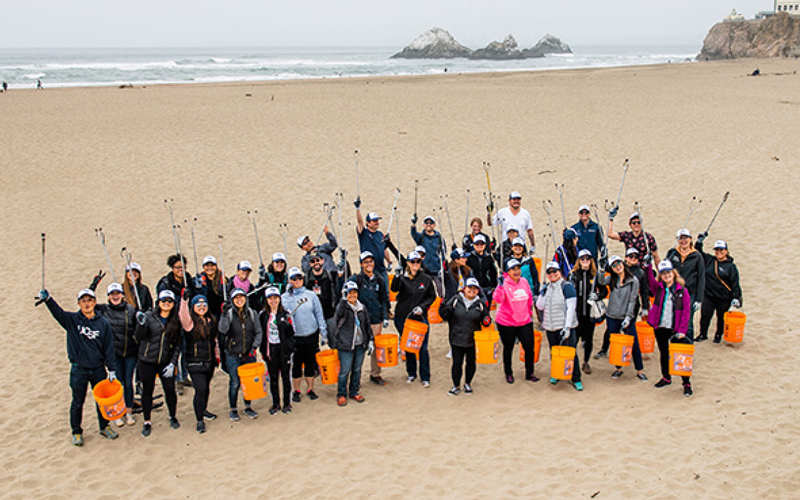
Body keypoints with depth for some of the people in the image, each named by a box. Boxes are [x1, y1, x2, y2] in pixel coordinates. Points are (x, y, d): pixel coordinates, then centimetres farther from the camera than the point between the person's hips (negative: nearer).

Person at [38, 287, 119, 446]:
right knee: (78, 403, 9)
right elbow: (58, 312, -25)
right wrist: (47, 299, -45)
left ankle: (104, 427, 34)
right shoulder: (72, 320, -5)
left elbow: (109, 348, 1)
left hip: (98, 369, 1)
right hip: (79, 370, -1)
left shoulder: (103, 323, -2)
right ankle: (77, 432, 26)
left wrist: (112, 369, -1)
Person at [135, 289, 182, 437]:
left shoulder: (176, 321, 4)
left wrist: (173, 363, -3)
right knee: (147, 390, 8)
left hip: (166, 362, 1)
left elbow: (178, 344, 6)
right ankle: (147, 422, 22)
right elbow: (140, 337, -7)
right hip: (147, 361, -1)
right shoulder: (149, 316, -3)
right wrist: (141, 324, -26)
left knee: (170, 390, 2)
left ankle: (173, 417, 26)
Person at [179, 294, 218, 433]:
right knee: (200, 390, -12)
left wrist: (216, 356, 20)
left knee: (206, 387, 20)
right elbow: (183, 316, -35)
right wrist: (184, 301, -50)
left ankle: (203, 410, 42)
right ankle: (199, 420, -3)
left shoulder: (211, 320, 9)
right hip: (195, 362, -6)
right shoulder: (190, 321, -10)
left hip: (209, 361, 6)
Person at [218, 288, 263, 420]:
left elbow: (258, 332, 3)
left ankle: (248, 407, 29)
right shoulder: (229, 314, -6)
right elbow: (223, 330, -21)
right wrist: (224, 315, -32)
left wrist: (254, 347, -9)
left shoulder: (252, 313, 2)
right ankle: (233, 409, 19)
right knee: (235, 383, 2)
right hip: (233, 356, -3)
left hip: (249, 355, 3)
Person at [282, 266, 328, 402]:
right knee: (296, 364, 6)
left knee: (311, 363, 10)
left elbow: (319, 315, 7)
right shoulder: (284, 298, 0)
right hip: (295, 337, -1)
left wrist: (324, 334, 5)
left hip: (312, 335, 1)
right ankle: (296, 390, 21)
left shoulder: (311, 295, 3)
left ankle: (310, 389, 23)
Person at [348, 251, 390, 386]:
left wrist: (385, 317, 9)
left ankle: (375, 374, 23)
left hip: (377, 320, 4)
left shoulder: (379, 281, 10)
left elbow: (384, 300, 15)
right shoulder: (356, 280, -3)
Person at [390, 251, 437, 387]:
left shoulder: (426, 279, 1)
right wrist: (397, 276, -42)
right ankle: (411, 373, 28)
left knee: (423, 348, -2)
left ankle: (425, 377, 8)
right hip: (403, 318, 0)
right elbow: (394, 289, -24)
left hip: (421, 317, 0)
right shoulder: (403, 278, -4)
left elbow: (432, 296, 10)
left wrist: (422, 307, -7)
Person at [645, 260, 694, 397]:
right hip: (660, 327, 3)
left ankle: (687, 383, 6)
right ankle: (666, 378, 35)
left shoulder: (682, 291, -4)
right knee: (664, 353, 17)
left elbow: (686, 312, -6)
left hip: (675, 329, -3)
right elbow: (649, 278, -17)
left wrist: (682, 330, -13)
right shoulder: (658, 288, 2)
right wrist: (648, 267, -36)